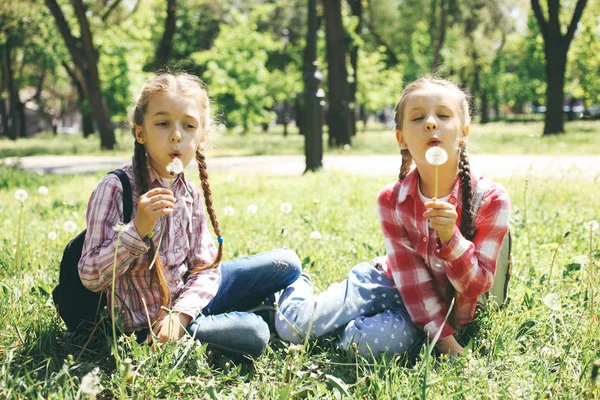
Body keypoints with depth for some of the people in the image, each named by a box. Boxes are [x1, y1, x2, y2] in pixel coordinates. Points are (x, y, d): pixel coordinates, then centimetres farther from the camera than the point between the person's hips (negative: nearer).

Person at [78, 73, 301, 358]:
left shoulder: (190, 195, 0)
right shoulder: (115, 188, -18)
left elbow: (206, 267, -2)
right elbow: (90, 278, -21)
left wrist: (181, 313, -20)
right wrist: (137, 230, -33)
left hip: (188, 301, 6)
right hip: (147, 323, -6)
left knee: (286, 263, 5)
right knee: (251, 334, -26)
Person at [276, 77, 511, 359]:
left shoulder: (490, 199, -20)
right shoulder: (392, 200, -15)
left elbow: (477, 285, -18)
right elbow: (413, 277, -13)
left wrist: (449, 237, -35)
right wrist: (442, 336, -22)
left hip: (450, 309, -1)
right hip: (392, 283, 2)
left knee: (371, 340, -31)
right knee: (293, 326, -11)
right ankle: (296, 284, 24)